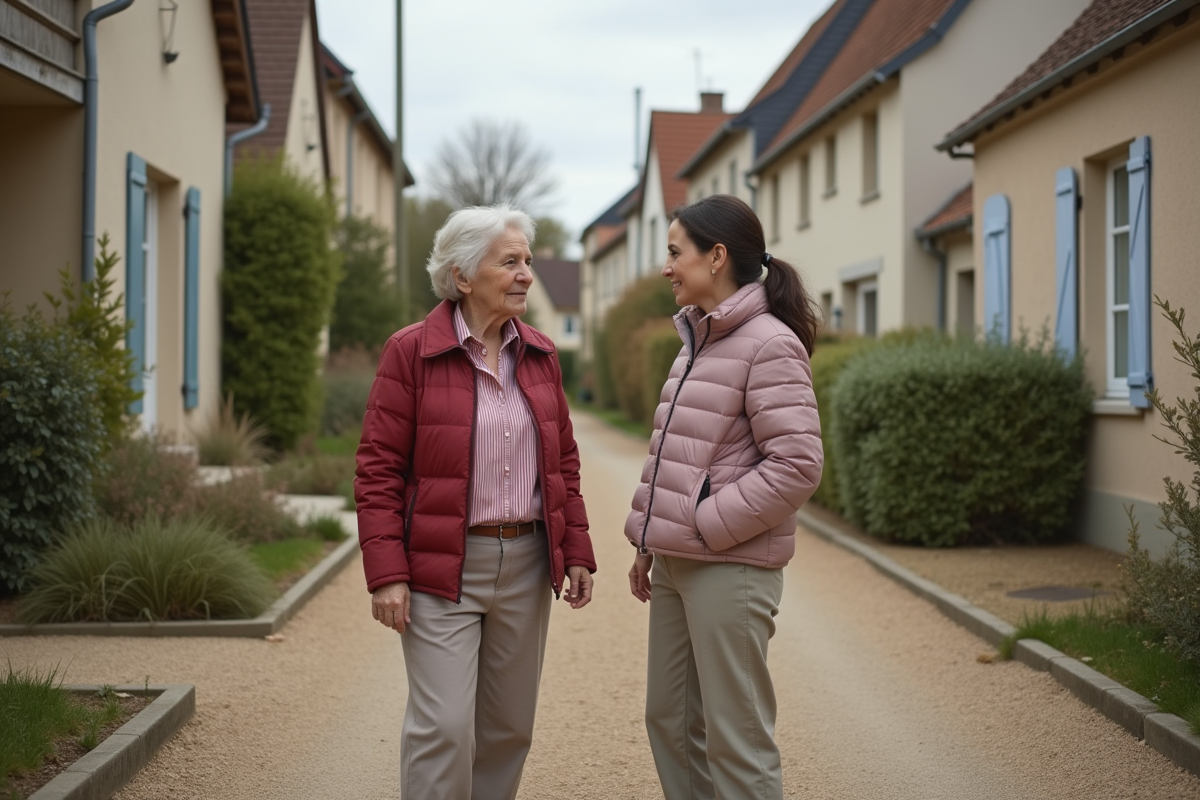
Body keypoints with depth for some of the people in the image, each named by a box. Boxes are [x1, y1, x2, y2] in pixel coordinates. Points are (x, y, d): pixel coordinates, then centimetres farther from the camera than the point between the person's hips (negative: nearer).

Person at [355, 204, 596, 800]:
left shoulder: (540, 355, 9)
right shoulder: (411, 352, -7)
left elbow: (564, 462, 15)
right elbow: (378, 471, -8)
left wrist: (577, 552, 8)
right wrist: (386, 575, -14)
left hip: (526, 564, 5)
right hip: (442, 569, -5)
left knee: (509, 727, 11)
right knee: (443, 728, -8)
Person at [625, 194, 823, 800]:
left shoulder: (770, 345, -12)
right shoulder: (697, 342, 15)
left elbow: (797, 462, -19)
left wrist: (706, 525, -17)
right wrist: (649, 543, 17)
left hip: (729, 566, -9)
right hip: (676, 563, 9)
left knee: (735, 737, -2)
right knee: (669, 720, 15)